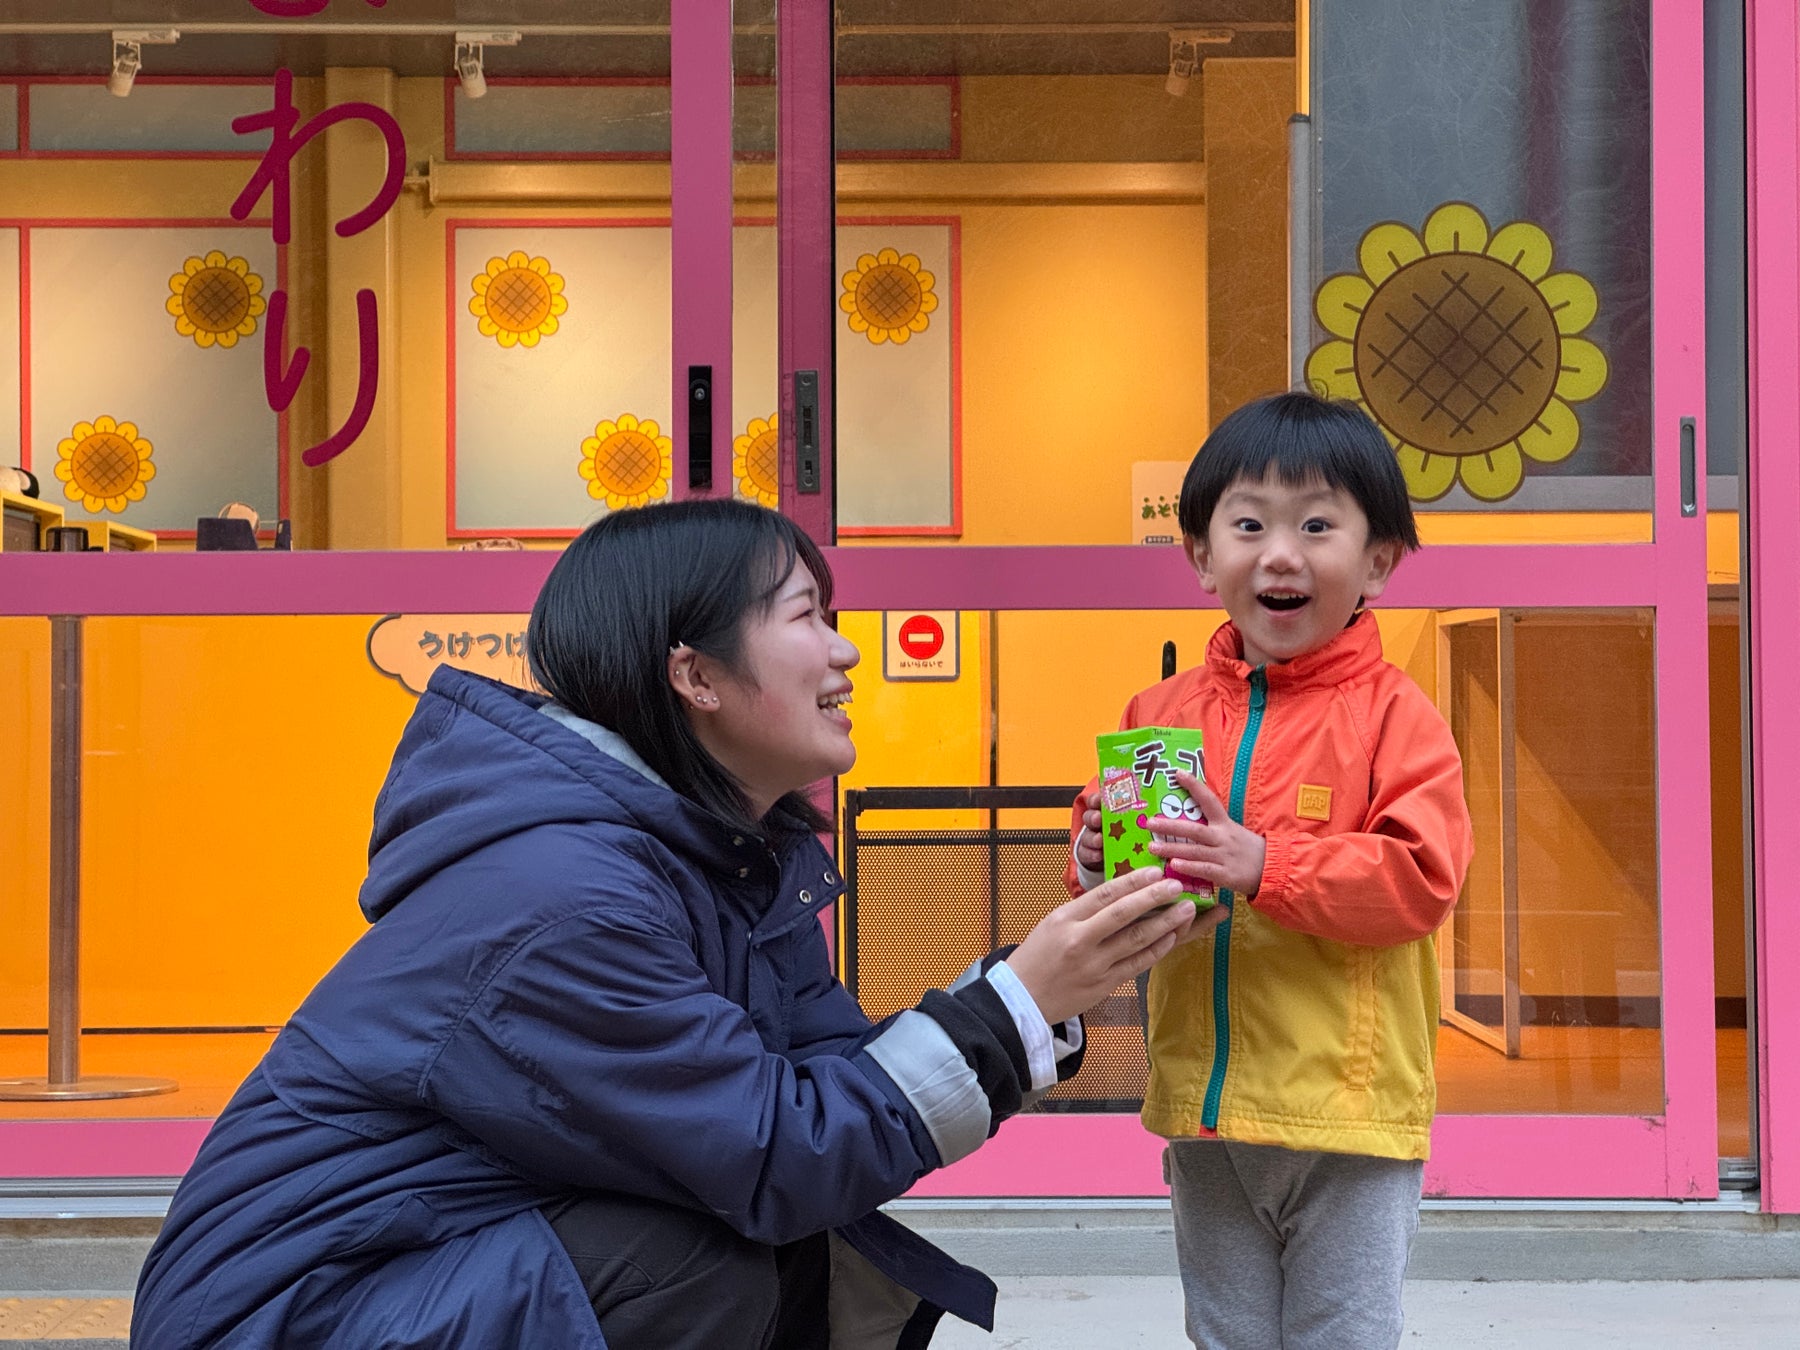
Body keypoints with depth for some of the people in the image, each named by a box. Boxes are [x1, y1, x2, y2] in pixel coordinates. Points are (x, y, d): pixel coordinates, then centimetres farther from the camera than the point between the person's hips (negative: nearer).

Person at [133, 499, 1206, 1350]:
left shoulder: (748, 849, 1)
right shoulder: (562, 891, -28)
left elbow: (841, 1067, -2)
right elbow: (779, 1157, -26)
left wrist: (1053, 982, -12)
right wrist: (1020, 999, -24)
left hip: (505, 1245, 9)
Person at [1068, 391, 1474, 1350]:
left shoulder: (1393, 715, -9)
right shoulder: (1163, 710, 4)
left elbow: (1421, 878, -18)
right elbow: (1113, 840, 13)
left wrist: (1263, 866, -26)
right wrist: (1099, 865, -11)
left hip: (1349, 1112, -4)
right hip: (1203, 1102, 5)